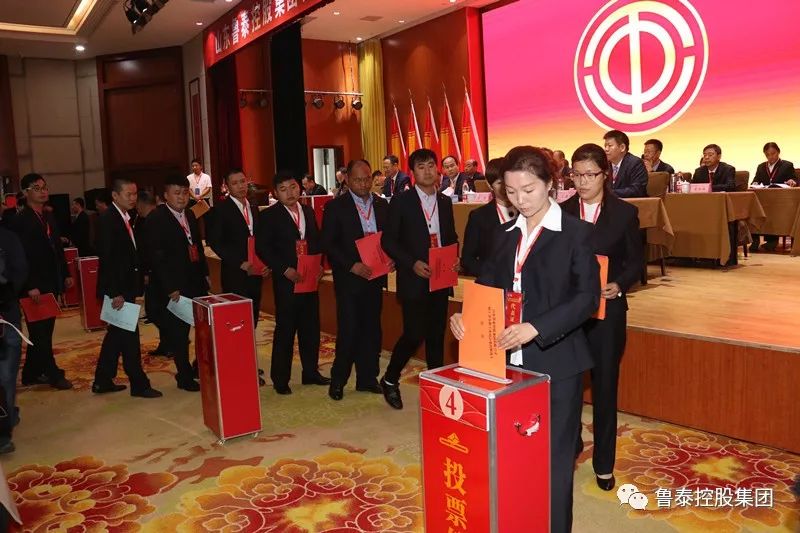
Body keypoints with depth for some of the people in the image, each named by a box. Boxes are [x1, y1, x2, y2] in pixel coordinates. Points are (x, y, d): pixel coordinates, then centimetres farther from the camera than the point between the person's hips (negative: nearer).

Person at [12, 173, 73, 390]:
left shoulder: (49, 216, 12)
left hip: (51, 283, 8)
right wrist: (30, 286, -20)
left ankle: (32, 373, 24)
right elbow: (21, 256, -16)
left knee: (43, 330, 13)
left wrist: (66, 274, 12)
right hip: (35, 286, -8)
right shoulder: (21, 220, -12)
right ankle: (52, 373, 12)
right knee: (40, 332, 3)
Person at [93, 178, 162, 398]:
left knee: (117, 334, 16)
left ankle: (102, 381, 27)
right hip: (117, 289, -9)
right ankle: (139, 384, 7)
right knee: (129, 335, -3)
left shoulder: (125, 218, 11)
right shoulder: (107, 219, -16)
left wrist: (135, 285, 12)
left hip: (124, 287, 9)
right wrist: (116, 293, -22)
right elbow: (106, 258, -21)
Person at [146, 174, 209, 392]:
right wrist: (170, 288, -17)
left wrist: (205, 273, 11)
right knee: (179, 331, 5)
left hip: (196, 282, 6)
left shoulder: (190, 215, 11)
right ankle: (184, 376, 18)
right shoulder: (156, 219, -10)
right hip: (174, 286, -6)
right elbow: (158, 257, -14)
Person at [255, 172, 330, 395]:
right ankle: (280, 378, 14)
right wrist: (285, 269, -17)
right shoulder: (269, 216, -5)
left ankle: (311, 372, 27)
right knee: (285, 330, 1)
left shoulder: (309, 212, 12)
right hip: (286, 280, -5)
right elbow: (263, 248, -10)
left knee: (311, 327, 12)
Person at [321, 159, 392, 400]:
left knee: (371, 329, 10)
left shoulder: (382, 205, 9)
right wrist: (351, 265, -17)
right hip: (349, 278, -4)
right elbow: (328, 243, -8)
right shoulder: (335, 207, -4)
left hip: (375, 277, 4)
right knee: (349, 330, -4)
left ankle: (367, 378, 23)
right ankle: (338, 380, 13)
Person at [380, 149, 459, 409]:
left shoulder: (445, 202, 11)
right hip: (414, 280, -5)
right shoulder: (401, 202, -5)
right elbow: (388, 240, -6)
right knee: (414, 335, -6)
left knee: (436, 335, 10)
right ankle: (390, 380, 16)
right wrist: (412, 263, -17)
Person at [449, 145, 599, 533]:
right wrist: (464, 315, -9)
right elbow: (487, 285, 11)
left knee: (552, 456, 8)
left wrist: (536, 328, -26)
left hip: (555, 361, -5)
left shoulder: (575, 232, -6)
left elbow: (587, 297, -14)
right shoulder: (504, 234, 10)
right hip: (509, 359, 5)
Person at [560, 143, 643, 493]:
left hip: (607, 311, -1)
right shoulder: (561, 212, 2)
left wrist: (620, 285, -16)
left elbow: (636, 261, 2)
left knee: (605, 386, 10)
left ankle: (604, 463, 25)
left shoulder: (625, 212, -1)